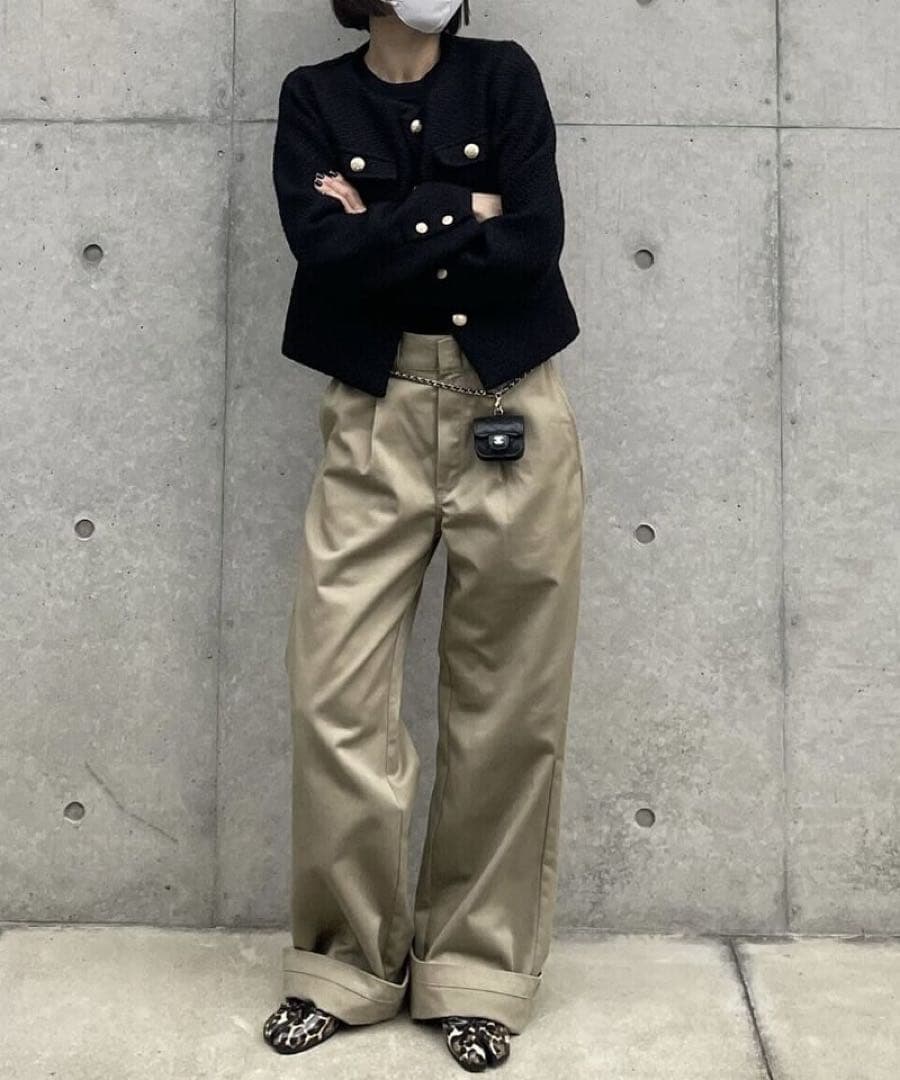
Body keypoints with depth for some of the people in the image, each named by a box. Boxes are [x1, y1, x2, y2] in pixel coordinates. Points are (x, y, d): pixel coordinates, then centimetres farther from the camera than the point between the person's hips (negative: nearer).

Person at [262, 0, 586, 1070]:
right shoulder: (313, 97, 9)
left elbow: (534, 243, -6)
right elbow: (322, 249, -8)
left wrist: (388, 232, -4)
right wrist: (462, 212, -7)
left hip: (510, 413, 0)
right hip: (376, 419, 0)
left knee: (507, 706, 2)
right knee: (335, 697, -4)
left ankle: (477, 970, 18)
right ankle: (347, 962, 15)